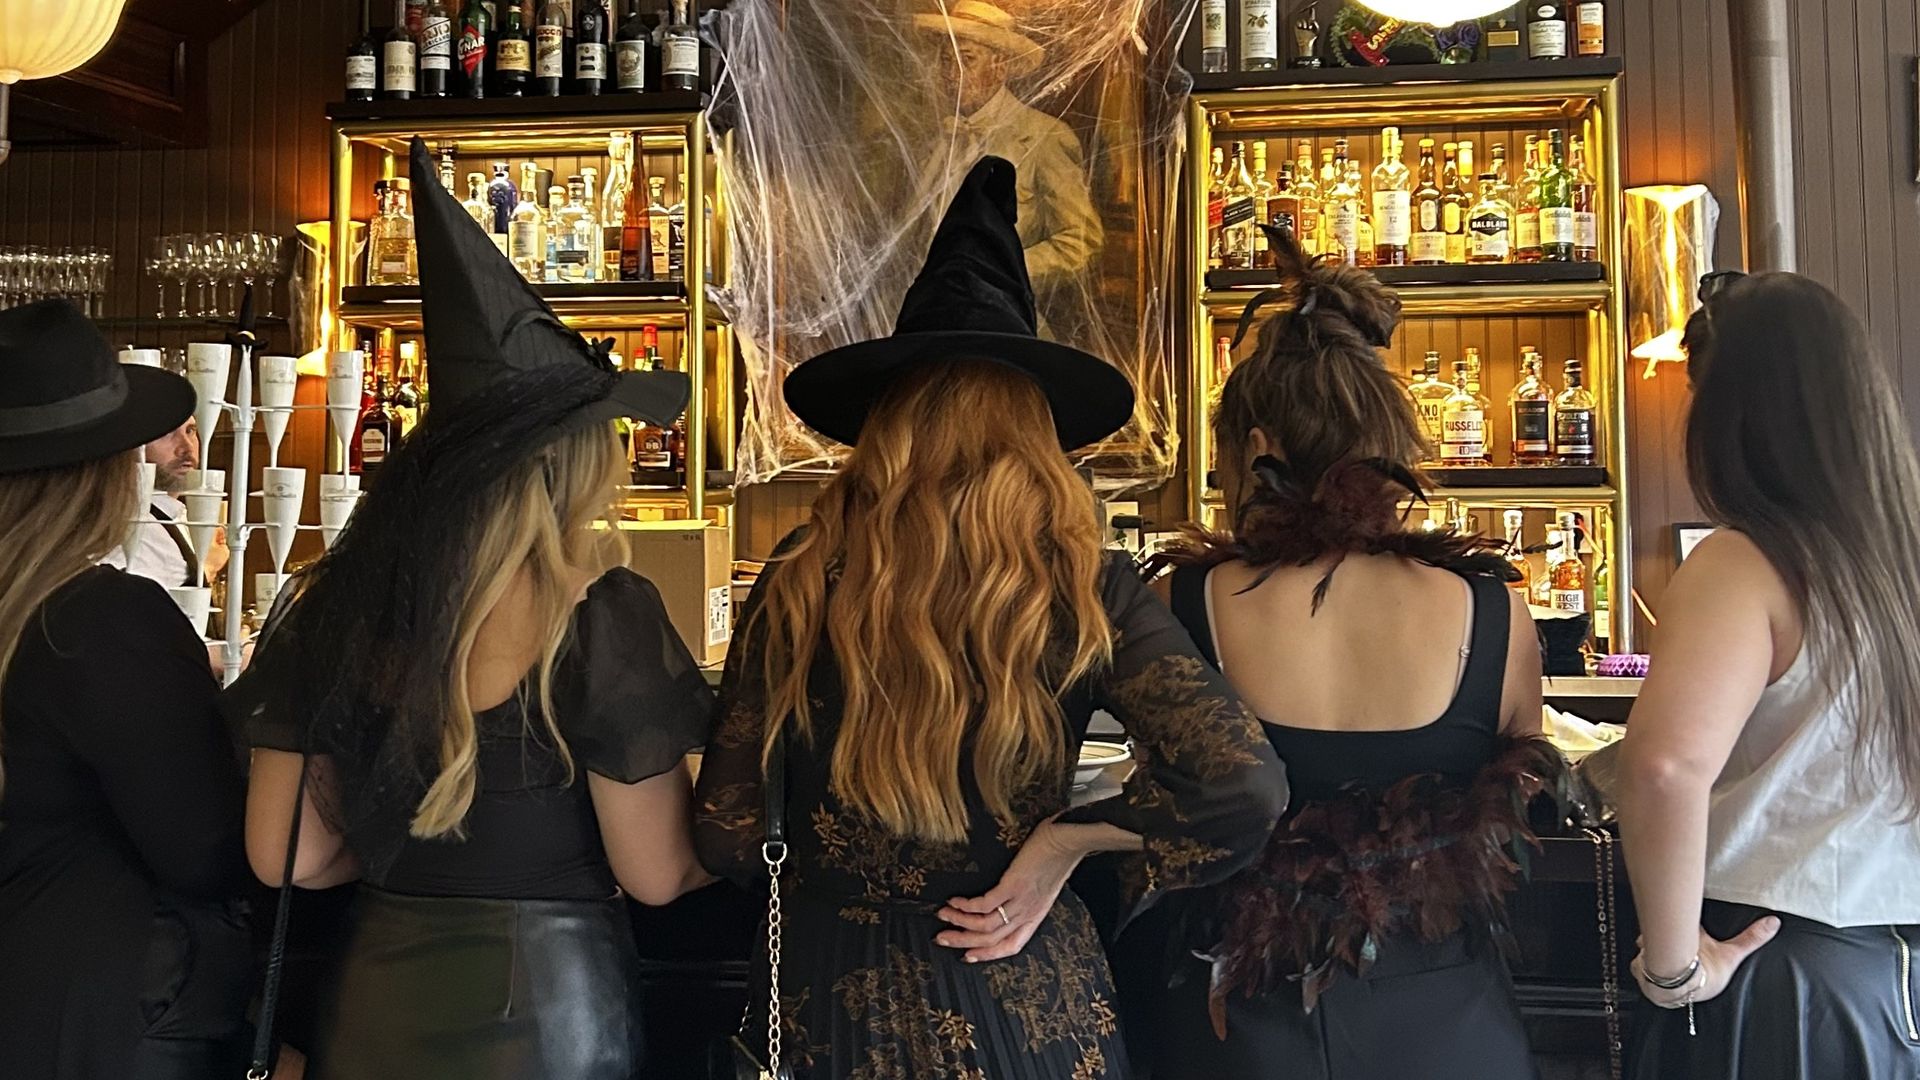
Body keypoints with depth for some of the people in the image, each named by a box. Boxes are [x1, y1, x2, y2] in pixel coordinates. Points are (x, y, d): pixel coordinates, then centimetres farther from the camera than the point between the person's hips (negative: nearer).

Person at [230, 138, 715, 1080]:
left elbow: (288, 855, 2)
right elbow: (657, 875, -14)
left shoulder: (335, 607, -4)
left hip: (377, 1002, 4)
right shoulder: (602, 617, -18)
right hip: (550, 996, -4)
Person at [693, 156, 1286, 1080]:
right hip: (1023, 1004, 0)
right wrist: (1062, 842, -11)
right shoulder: (1084, 590, -13)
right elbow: (1242, 782, -23)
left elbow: (729, 836, -6)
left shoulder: (801, 582, -11)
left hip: (832, 1002, 1)